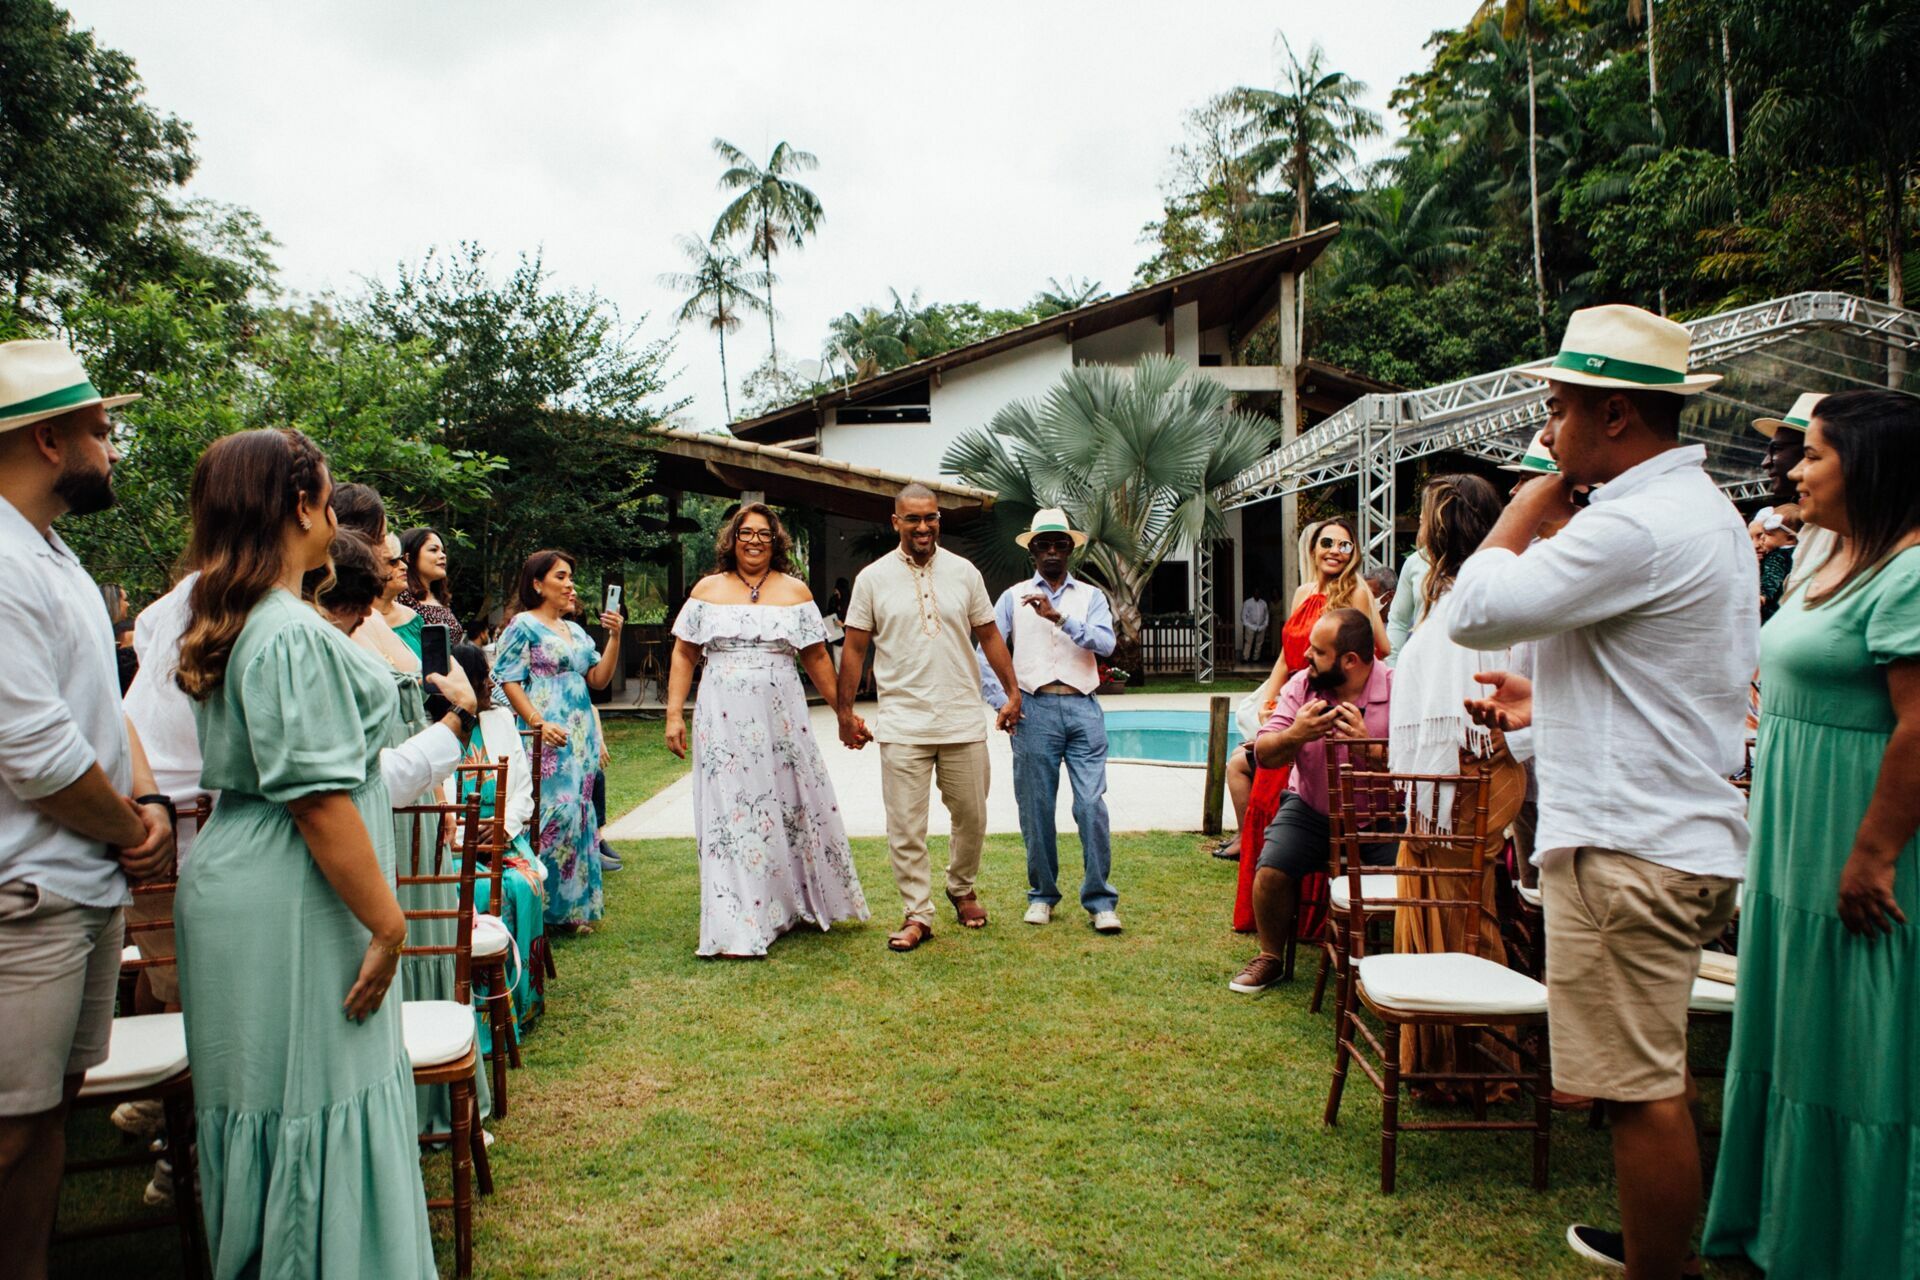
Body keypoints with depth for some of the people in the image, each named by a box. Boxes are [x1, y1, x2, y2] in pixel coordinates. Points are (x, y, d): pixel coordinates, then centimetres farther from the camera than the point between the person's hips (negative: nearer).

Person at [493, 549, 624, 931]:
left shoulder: (576, 631, 19)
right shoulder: (523, 625, -2)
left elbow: (599, 679, 14)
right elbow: (508, 680, -9)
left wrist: (614, 637, 2)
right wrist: (538, 723, -20)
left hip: (581, 734, 8)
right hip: (549, 738, -7)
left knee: (579, 813, 7)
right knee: (556, 811, -15)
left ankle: (573, 906, 13)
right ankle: (542, 904, -6)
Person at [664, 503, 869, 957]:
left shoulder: (795, 591, 6)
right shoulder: (708, 590, 6)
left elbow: (817, 658, 8)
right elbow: (683, 655, 6)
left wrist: (843, 711, 7)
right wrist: (674, 714, -2)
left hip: (781, 719, 1)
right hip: (724, 721, -1)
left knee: (792, 807, 7)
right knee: (730, 813, 1)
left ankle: (803, 903, 26)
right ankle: (737, 928, 8)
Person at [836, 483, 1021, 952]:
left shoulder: (964, 572, 5)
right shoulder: (873, 578, 0)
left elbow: (989, 636, 11)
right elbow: (855, 649, 2)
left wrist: (1013, 693, 8)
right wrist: (845, 712, 2)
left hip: (964, 722, 2)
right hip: (902, 726, -2)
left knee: (971, 817, 12)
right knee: (905, 827, 0)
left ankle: (963, 890, 35)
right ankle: (917, 914, 12)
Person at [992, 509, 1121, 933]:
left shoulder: (1091, 596, 13)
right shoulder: (1014, 597, 11)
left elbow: (1105, 643, -5)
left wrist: (1059, 617, -14)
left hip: (1083, 710, 0)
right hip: (1035, 711, 0)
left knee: (1092, 805, -6)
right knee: (1036, 808, 3)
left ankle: (1099, 900, 2)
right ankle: (1042, 895, 17)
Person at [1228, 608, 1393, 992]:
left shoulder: (1397, 690, -13)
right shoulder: (1301, 685, -3)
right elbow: (1264, 755, -5)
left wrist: (1369, 745, -32)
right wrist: (1294, 736, -26)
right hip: (1311, 810, 3)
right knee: (1270, 871, -16)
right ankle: (1270, 957, 11)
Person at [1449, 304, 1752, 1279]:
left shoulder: (1635, 524, -20)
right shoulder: (1703, 509, 16)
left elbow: (1474, 611, -19)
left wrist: (1538, 495, -7)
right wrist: (1549, 700, 17)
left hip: (1627, 848, -11)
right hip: (1684, 833, 11)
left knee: (1643, 1090, 0)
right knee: (1655, 1078, 23)